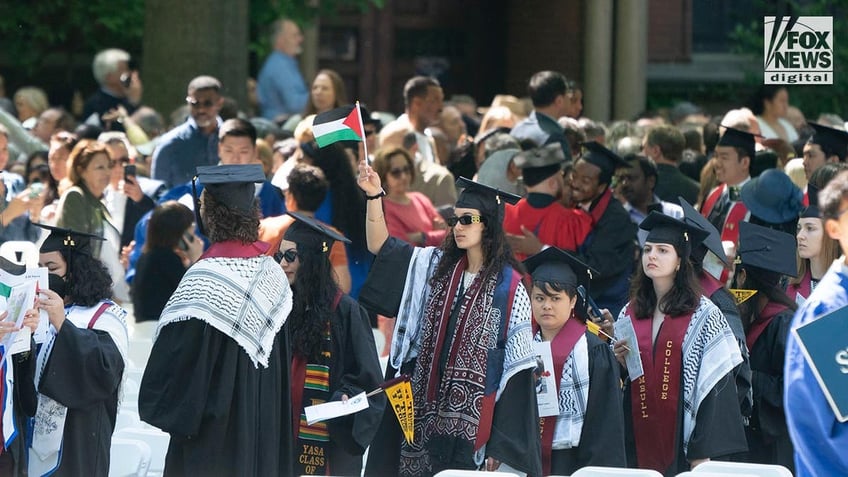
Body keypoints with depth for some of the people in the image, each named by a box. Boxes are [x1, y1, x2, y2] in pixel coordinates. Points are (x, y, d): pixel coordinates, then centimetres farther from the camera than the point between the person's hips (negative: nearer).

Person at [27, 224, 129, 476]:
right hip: (36, 434, 6)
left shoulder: (105, 316, -5)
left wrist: (62, 325, -26)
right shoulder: (39, 311, 14)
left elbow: (107, 371, -21)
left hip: (76, 439, -6)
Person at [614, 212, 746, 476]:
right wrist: (619, 362, -3)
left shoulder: (703, 314, -4)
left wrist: (702, 453, -14)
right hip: (640, 442, 4)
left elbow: (713, 384, -8)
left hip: (682, 441, -4)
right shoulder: (631, 314, 11)